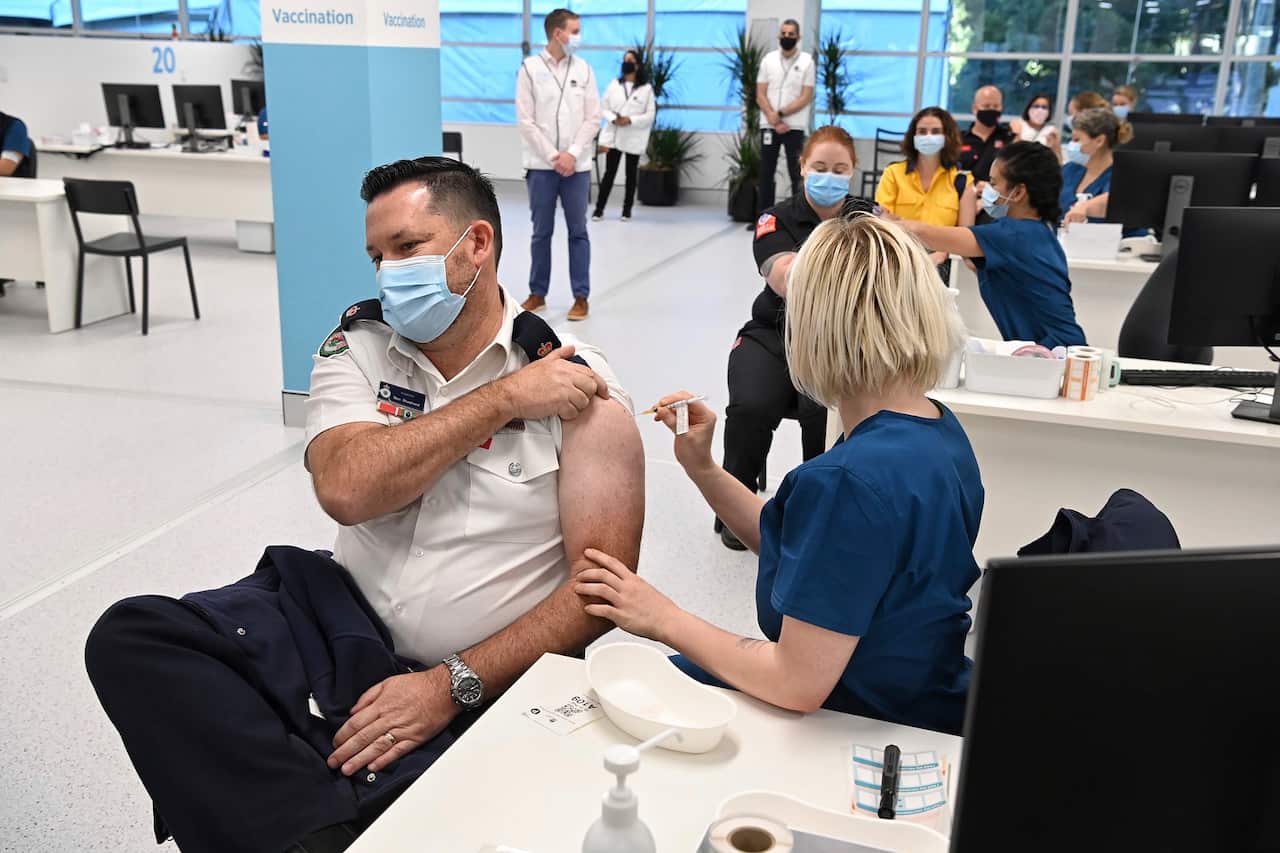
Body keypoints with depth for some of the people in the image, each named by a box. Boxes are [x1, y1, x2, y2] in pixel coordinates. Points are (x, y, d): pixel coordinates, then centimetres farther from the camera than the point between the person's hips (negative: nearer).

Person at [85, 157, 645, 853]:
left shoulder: (579, 390, -8)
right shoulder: (360, 344, 3)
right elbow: (346, 489, -16)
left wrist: (453, 687, -19)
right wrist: (504, 399, -17)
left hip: (485, 677, -4)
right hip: (345, 621, 5)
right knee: (130, 640, -13)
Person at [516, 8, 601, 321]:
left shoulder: (584, 69, 6)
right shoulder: (530, 68, -1)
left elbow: (593, 119, 3)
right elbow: (526, 121, -4)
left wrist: (572, 154, -9)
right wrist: (553, 156, -10)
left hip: (577, 164, 1)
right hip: (542, 165, -1)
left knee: (578, 232, 3)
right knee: (541, 232, 6)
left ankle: (581, 297, 9)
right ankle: (537, 294, 17)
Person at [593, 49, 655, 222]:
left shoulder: (646, 89, -1)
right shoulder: (614, 84, 7)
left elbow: (650, 115, -5)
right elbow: (604, 108, 6)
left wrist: (630, 120, -18)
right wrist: (613, 119, -15)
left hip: (633, 138, -1)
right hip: (613, 136, 1)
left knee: (631, 174, 7)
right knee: (609, 173, -1)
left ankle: (627, 209, 17)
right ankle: (599, 209, 2)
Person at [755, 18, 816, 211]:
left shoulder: (807, 62, -1)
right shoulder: (768, 59, 7)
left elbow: (806, 98, -7)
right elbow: (760, 95, 2)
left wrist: (780, 114, -14)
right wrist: (774, 121, -10)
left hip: (795, 127, -3)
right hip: (769, 126, 3)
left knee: (797, 175, -2)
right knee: (766, 174, 5)